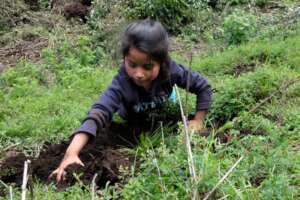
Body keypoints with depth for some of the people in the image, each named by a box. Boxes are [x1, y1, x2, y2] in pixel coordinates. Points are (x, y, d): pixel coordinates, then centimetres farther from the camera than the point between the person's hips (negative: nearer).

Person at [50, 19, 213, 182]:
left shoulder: (170, 70, -42)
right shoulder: (121, 84, -49)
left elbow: (203, 86, -25)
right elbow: (98, 114, -63)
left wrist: (198, 120, -28)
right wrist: (71, 153, -77)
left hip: (164, 107, 1)